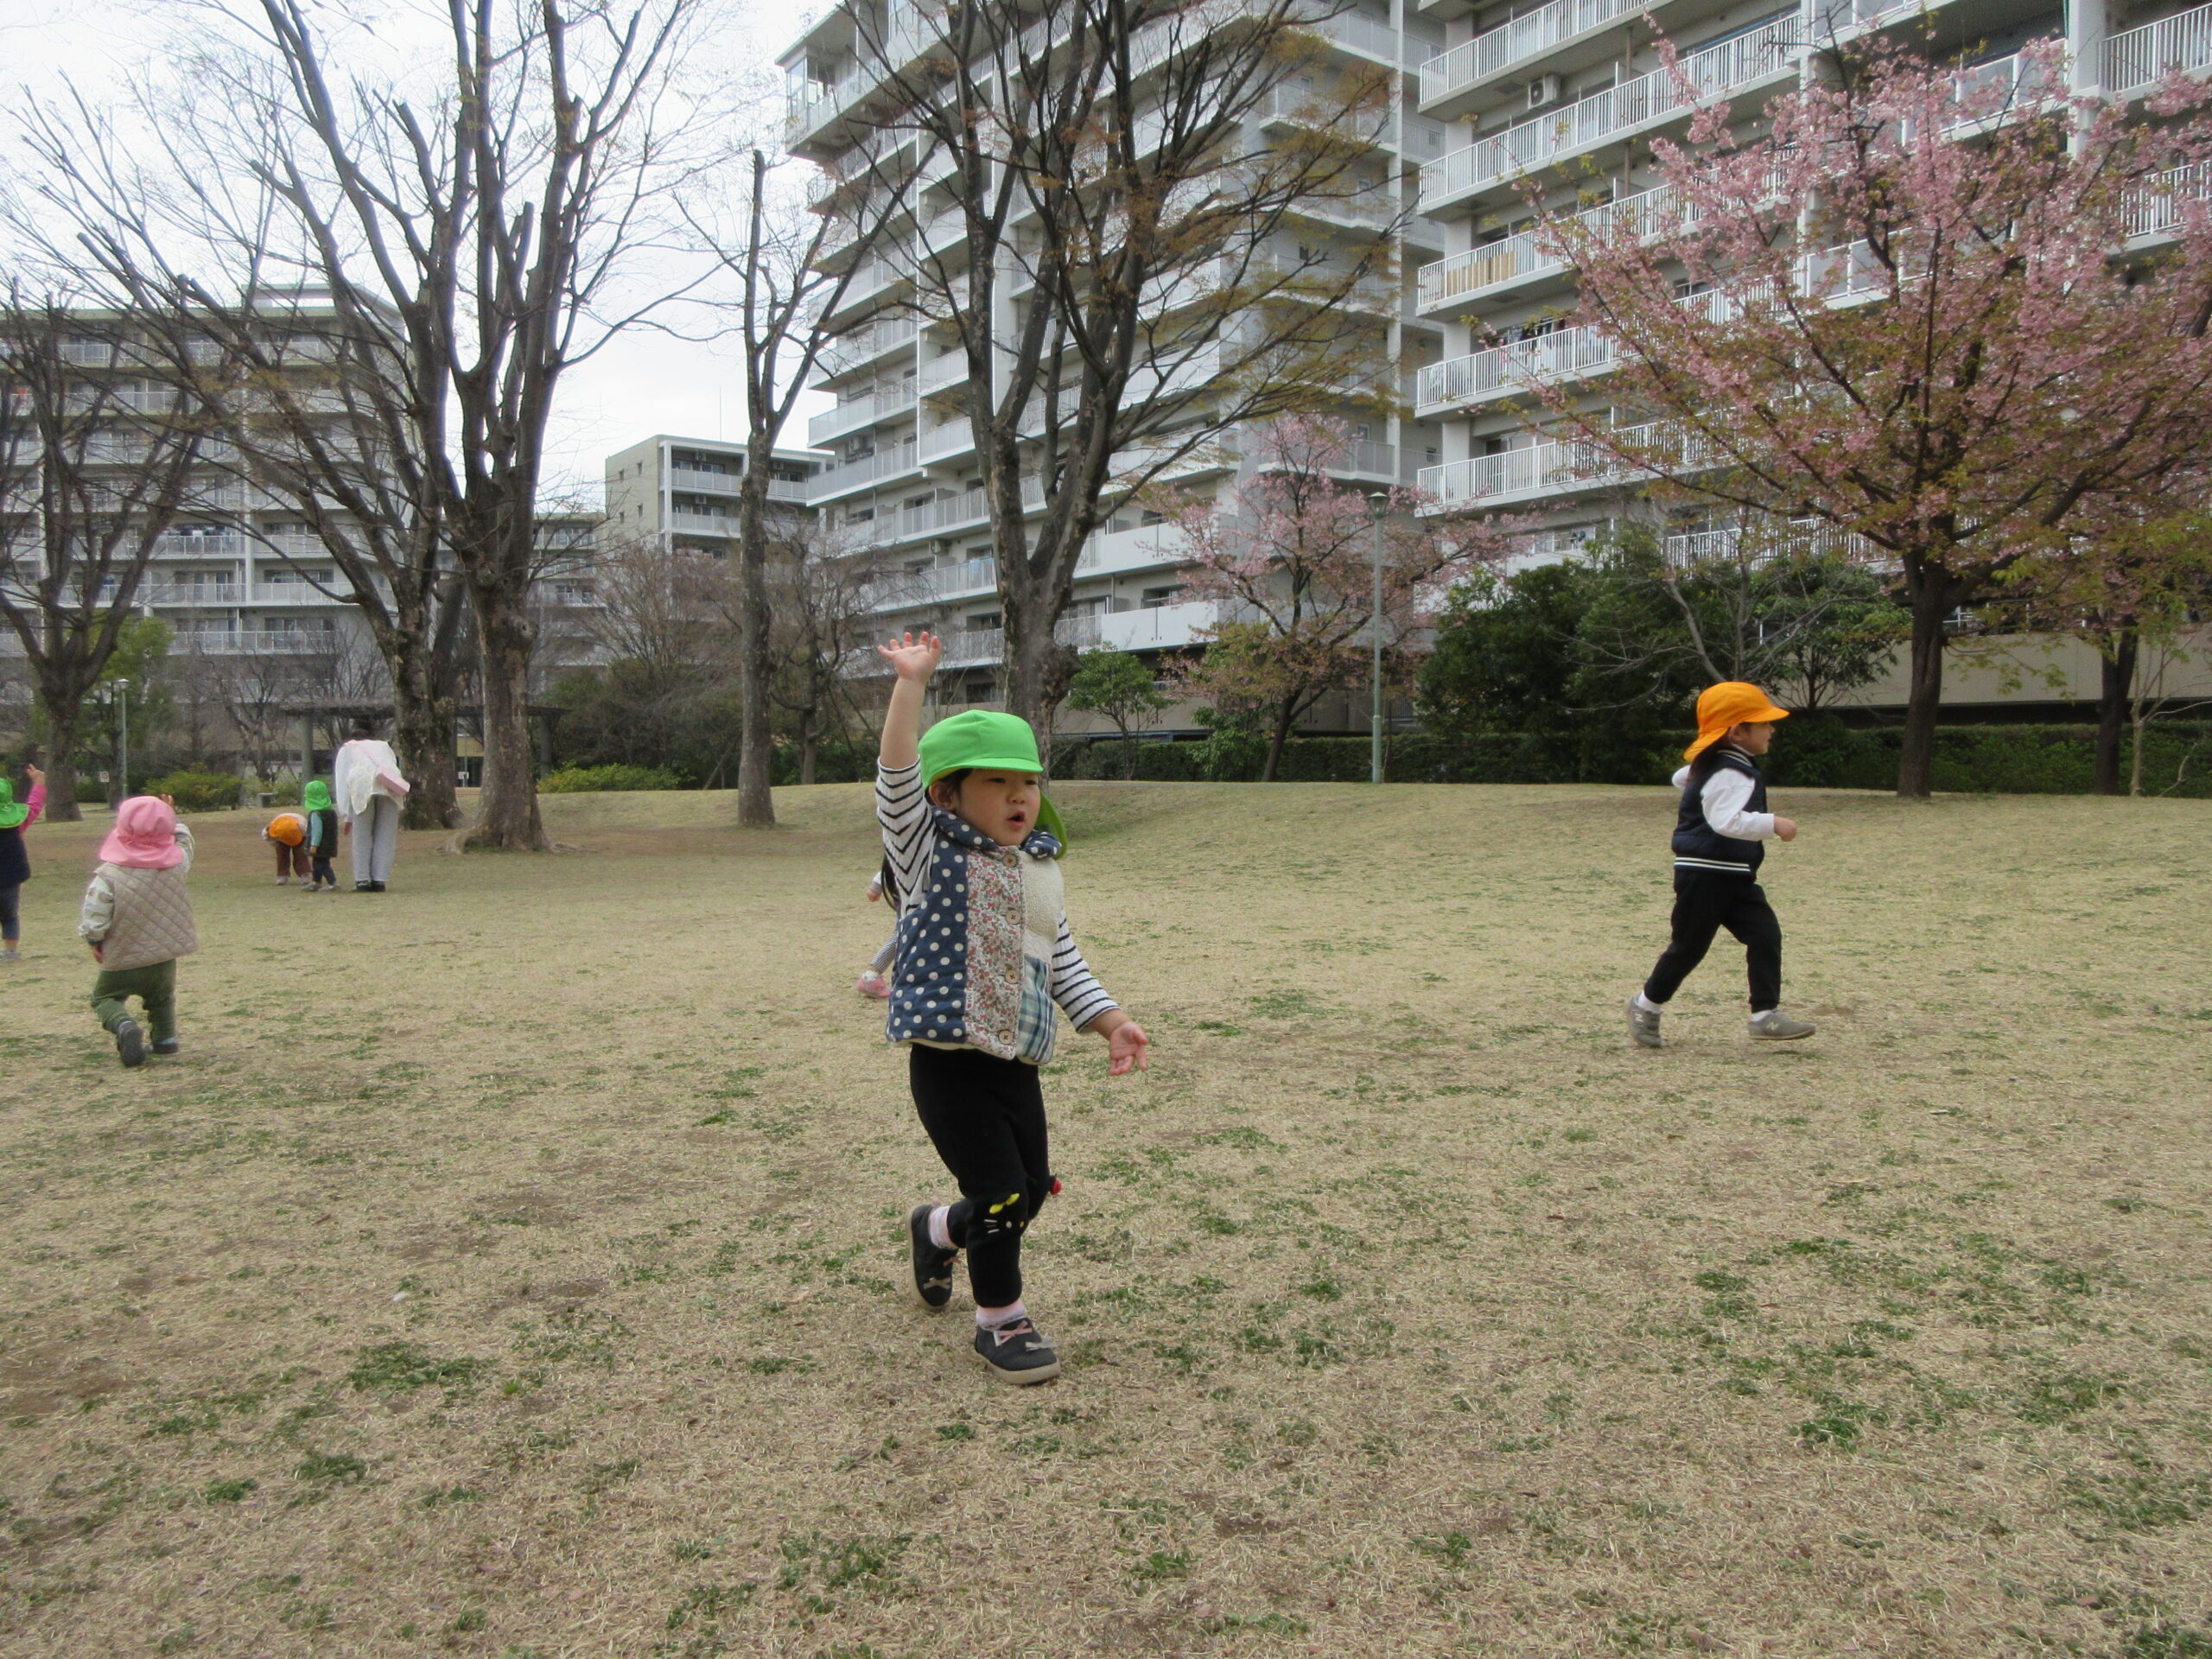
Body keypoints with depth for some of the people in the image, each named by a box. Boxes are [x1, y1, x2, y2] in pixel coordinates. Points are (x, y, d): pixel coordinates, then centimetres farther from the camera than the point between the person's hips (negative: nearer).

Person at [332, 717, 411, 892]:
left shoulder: (347, 748, 29)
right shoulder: (384, 746, 35)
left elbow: (341, 781, 21)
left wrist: (347, 817, 19)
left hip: (363, 784, -1)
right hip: (390, 787, 1)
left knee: (362, 836, 5)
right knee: (385, 836, 4)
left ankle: (362, 880, 1)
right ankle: (379, 880, 0)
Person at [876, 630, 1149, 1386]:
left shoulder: (1039, 869, 10)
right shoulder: (931, 858, -8)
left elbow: (1062, 959, 17)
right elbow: (898, 780, -23)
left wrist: (1111, 1021, 10)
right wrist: (911, 685, -28)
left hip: (1017, 1062, 7)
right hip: (949, 1062, -6)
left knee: (1030, 1192, 14)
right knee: (1001, 1194, -5)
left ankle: (937, 1231, 45)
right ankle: (1001, 1321, 20)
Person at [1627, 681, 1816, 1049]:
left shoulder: (1709, 764, 11)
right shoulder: (1730, 775, -20)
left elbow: (1681, 778, 31)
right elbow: (1727, 821, -36)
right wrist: (1773, 824, -36)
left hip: (1735, 877, 10)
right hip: (1705, 876, -10)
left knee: (1765, 935, -1)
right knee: (1689, 945, 2)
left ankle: (1765, 1014, 0)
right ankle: (1645, 1006, 20)